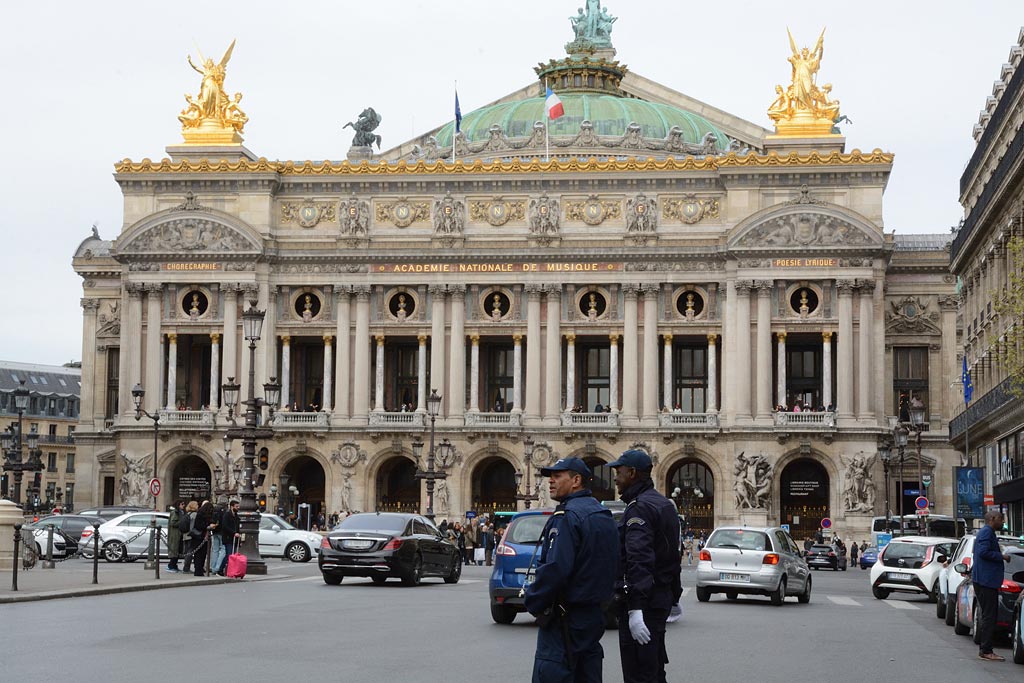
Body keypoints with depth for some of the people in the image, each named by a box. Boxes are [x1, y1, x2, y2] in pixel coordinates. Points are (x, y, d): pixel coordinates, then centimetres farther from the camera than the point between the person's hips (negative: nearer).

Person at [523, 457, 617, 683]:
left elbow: (555, 569, -24)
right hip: (594, 614, 10)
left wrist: (532, 602, -13)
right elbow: (613, 565, 19)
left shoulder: (567, 516, -16)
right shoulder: (604, 515, 14)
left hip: (565, 620, -10)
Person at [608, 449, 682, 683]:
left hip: (642, 601, -10)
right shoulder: (665, 504, 18)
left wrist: (635, 608, -30)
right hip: (662, 597, 10)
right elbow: (672, 556, 24)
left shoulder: (639, 508, -15)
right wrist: (674, 595, 29)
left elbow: (639, 560, -25)